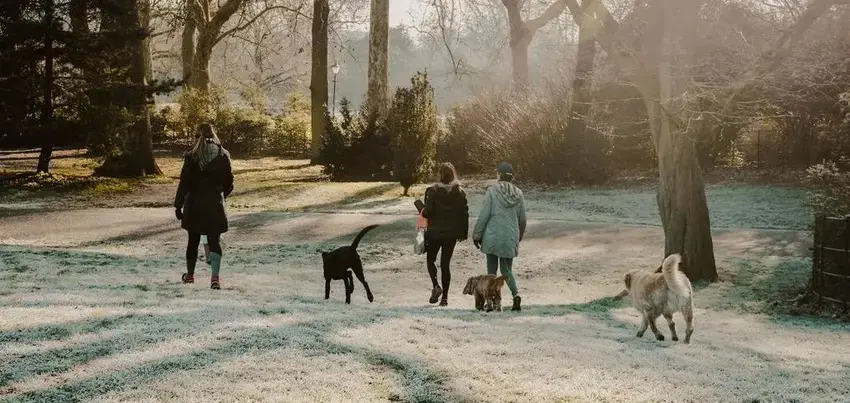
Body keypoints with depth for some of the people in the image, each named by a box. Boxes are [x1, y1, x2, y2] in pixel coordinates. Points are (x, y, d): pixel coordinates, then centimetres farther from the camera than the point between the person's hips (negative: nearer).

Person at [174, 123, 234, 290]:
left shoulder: (191, 157, -8)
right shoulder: (223, 155, -2)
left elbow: (184, 183, -9)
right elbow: (229, 182, 3)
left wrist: (178, 205, -3)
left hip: (194, 205, 0)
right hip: (215, 205, 0)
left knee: (193, 240, 15)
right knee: (214, 241, 2)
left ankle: (190, 275, 30)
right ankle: (215, 277, -16)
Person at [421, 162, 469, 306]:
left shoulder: (433, 191, -11)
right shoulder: (459, 192, 0)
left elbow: (428, 212, -15)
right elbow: (465, 213, 1)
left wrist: (422, 211, 8)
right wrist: (464, 232, 9)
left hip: (435, 231, -3)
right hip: (452, 233, 3)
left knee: (430, 259, 16)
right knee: (446, 263, 10)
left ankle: (436, 286, -6)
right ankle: (445, 297, 7)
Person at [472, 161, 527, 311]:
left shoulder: (492, 190, -8)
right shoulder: (518, 193, 4)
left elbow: (484, 215, -9)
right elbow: (522, 219, 10)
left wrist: (477, 234, 0)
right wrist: (519, 236, 26)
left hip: (493, 236, -3)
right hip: (511, 238, 4)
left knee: (492, 268, 7)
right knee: (507, 269, 13)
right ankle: (516, 293, -11)